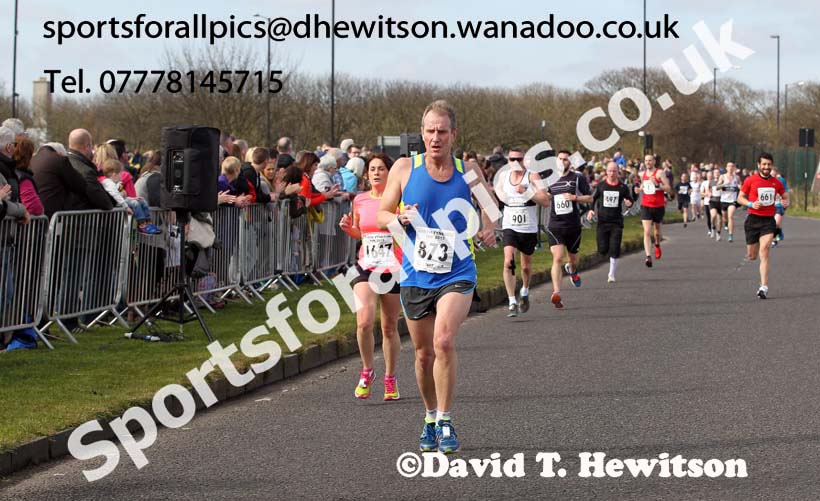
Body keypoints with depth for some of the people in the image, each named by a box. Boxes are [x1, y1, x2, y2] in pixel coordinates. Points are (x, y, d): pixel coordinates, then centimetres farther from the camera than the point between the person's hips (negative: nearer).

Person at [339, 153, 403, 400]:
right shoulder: (360, 201, 6)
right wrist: (348, 228, 0)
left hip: (393, 270, -1)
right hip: (366, 268, 2)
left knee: (390, 328, 7)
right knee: (364, 322, -18)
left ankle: (390, 379, 24)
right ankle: (367, 371, 4)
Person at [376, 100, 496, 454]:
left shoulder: (468, 171, 0)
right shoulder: (404, 168, -1)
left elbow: (490, 207, 16)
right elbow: (381, 214, 7)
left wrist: (489, 231, -5)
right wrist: (400, 219, -16)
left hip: (457, 275, -2)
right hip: (415, 275, 2)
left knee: (444, 341, -22)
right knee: (424, 353, 10)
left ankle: (445, 421, -11)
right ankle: (430, 418, 31)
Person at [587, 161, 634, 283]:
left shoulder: (623, 187, 1)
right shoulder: (601, 186, 3)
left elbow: (630, 200, 10)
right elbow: (593, 198, 14)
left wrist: (629, 203, -13)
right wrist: (591, 210, -2)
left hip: (617, 222, -1)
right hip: (602, 221, 1)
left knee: (614, 250, -7)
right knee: (603, 250, -4)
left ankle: (612, 275, 4)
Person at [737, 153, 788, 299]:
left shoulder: (776, 182, 5)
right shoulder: (750, 180, -2)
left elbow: (785, 196, 20)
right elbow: (740, 198, 4)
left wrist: (786, 202, -3)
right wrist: (751, 204, -15)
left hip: (768, 221, 0)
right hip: (753, 219, 0)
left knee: (764, 251, -17)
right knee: (752, 256, 4)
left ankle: (764, 287, -19)